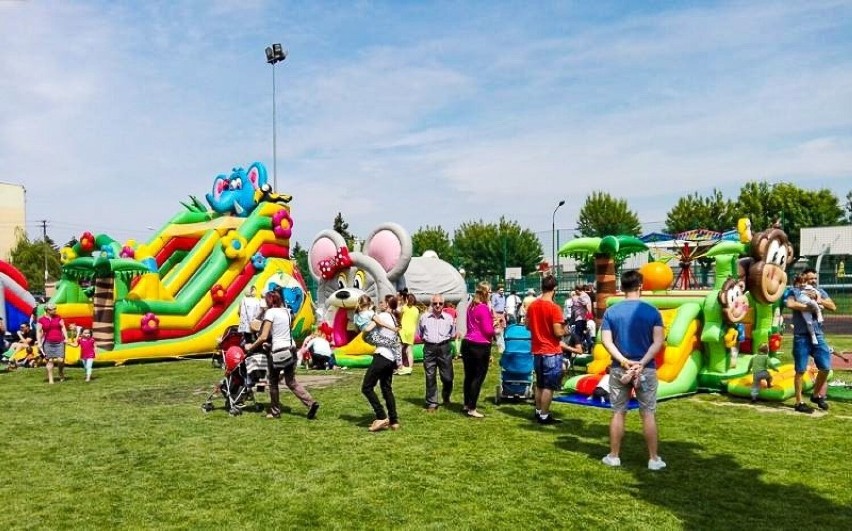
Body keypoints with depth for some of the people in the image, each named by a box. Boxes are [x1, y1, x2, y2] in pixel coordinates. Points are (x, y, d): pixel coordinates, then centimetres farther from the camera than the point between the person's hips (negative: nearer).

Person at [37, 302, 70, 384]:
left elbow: (63, 327, 8)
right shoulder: (41, 320, 1)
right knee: (50, 360, 0)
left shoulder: (58, 318, 7)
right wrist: (39, 342, -7)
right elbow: (39, 331, 1)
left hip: (59, 342, 1)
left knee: (60, 360, -8)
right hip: (48, 343, -1)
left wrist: (66, 338, -1)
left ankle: (61, 373, 19)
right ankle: (50, 379, 8)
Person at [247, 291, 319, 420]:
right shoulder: (286, 311, 13)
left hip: (277, 351, -7)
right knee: (291, 382, 13)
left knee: (273, 383, 11)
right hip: (290, 350, 7)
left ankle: (275, 412, 19)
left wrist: (251, 347, -1)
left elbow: (263, 337, -14)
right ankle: (311, 403, -3)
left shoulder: (270, 312, -9)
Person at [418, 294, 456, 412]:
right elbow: (419, 333, 14)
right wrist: (427, 340, 6)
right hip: (429, 348, 0)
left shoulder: (449, 318, 5)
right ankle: (431, 403, 12)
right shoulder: (424, 317, 5)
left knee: (447, 377, 3)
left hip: (444, 348, 0)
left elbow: (453, 335, 13)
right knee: (430, 377, 3)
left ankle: (446, 397, 32)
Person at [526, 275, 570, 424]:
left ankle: (538, 412, 25)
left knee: (539, 384, 17)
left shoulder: (532, 305, 4)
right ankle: (544, 416, 5)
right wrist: (564, 330, 0)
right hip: (552, 352, -7)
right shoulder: (554, 308, -18)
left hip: (537, 351, 7)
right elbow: (558, 332, -19)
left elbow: (528, 326, 14)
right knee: (549, 386, 1)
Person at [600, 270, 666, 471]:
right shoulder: (652, 311, -4)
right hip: (646, 369, -1)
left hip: (619, 369, 1)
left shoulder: (611, 312, -1)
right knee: (648, 414, 7)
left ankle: (614, 456, 16)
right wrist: (642, 363, -15)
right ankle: (653, 459, 14)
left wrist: (624, 361, -13)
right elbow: (658, 342, -11)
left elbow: (606, 341, -9)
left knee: (618, 413, 9)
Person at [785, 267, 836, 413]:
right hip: (801, 336, -5)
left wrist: (819, 300, -11)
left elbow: (833, 307, 5)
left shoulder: (820, 291, 13)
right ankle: (799, 402, 11)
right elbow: (790, 304, -21)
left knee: (826, 367, 6)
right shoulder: (795, 291, -1)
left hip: (818, 335, 5)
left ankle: (816, 395, 29)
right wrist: (810, 307, -16)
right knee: (800, 370, 2)